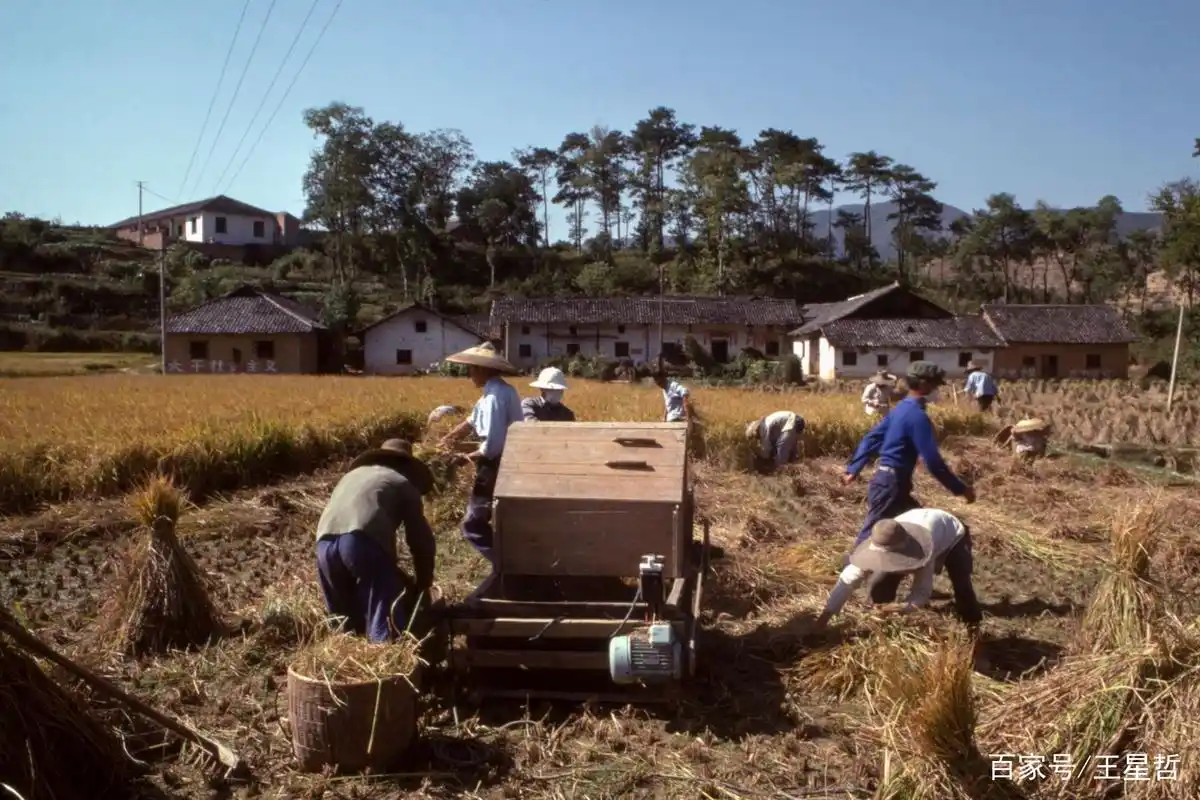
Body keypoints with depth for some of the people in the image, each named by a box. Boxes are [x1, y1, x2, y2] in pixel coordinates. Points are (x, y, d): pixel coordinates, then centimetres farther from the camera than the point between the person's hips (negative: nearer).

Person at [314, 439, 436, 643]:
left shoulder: (352, 474, 38)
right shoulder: (404, 483, 24)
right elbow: (422, 542, 20)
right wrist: (422, 585, 36)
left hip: (325, 542, 5)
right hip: (364, 541, -5)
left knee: (346, 624, 19)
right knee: (385, 626, -5)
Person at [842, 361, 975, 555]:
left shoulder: (901, 408, 11)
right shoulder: (917, 416, -18)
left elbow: (871, 438, 15)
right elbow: (932, 460, -20)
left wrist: (853, 469, 18)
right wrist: (960, 489, -13)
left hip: (888, 481, 10)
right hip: (891, 484, -10)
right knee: (871, 534, -2)